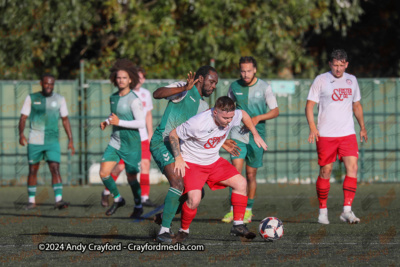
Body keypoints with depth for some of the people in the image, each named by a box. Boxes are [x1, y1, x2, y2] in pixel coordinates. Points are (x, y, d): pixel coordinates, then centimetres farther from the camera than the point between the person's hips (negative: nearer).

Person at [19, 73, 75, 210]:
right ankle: (31, 201, 18)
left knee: (55, 168, -14)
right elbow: (23, 117, 1)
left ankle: (58, 200, -22)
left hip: (52, 141, 0)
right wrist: (21, 134, -16)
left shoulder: (59, 99, 6)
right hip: (34, 141, 0)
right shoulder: (31, 98, 3)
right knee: (33, 170, 6)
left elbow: (65, 120, 12)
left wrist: (70, 140, 6)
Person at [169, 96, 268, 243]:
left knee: (241, 183, -5)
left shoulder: (231, 116, -14)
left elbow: (243, 115, 13)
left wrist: (256, 135, 14)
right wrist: (179, 159, -18)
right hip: (191, 163, -6)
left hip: (214, 161, 6)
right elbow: (173, 134, -17)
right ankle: (183, 231, 0)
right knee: (194, 199, -26)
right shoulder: (198, 123, -32)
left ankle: (238, 226, 4)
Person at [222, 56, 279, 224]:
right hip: (238, 134, 1)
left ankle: (248, 210, 19)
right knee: (236, 170, -14)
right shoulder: (234, 87, 3)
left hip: (256, 136, -1)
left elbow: (275, 111, -2)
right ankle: (233, 210, -10)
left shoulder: (264, 87, -3)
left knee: (251, 174, 5)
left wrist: (258, 118, -17)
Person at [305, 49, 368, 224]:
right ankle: (323, 210, 13)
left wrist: (362, 127, 21)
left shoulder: (351, 80, 11)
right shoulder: (321, 80, -2)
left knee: (352, 168, -11)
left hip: (348, 133, 3)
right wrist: (312, 127, -16)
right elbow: (310, 105, -3)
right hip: (326, 135, -3)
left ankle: (347, 210, -12)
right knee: (325, 172, 0)